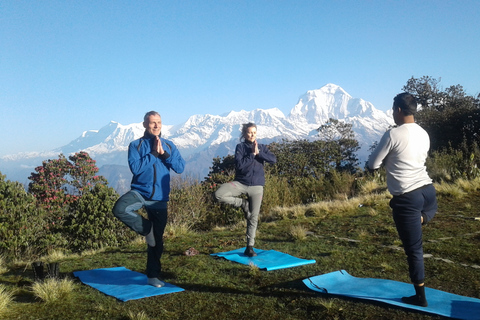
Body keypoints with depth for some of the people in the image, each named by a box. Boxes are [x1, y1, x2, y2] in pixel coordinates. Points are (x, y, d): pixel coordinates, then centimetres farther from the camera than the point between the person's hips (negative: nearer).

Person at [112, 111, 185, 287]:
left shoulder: (169, 146, 7)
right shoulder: (136, 145, -2)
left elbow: (180, 167, -3)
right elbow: (135, 167, -15)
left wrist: (163, 153, -12)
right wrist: (153, 153, -14)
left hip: (159, 198, 2)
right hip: (139, 192, -2)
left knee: (157, 239, 8)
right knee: (119, 209, -34)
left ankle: (153, 276, 25)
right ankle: (146, 228, -6)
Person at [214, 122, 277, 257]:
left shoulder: (261, 147, 8)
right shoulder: (240, 147, -1)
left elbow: (273, 159, -7)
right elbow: (239, 165, -14)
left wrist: (258, 152, -14)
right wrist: (252, 154, -14)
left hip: (257, 186, 2)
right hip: (241, 183, -2)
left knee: (253, 218, 4)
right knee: (219, 194, -27)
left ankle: (250, 247, 17)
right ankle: (243, 204, -2)